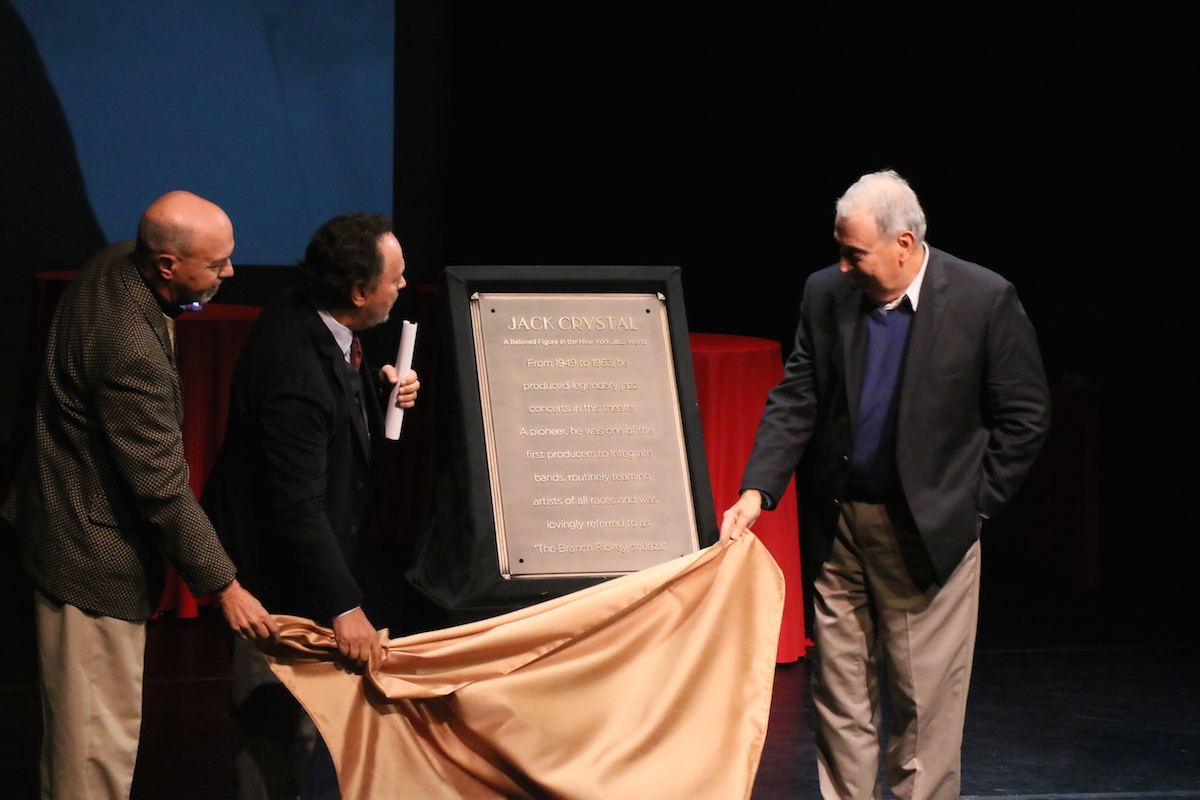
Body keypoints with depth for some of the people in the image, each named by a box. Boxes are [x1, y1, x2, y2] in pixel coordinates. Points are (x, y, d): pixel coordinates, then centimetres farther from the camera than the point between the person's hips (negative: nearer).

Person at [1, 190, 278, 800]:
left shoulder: (115, 264, -3)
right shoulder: (131, 349, -33)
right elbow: (163, 489, -26)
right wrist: (224, 586, -18)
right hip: (95, 554, -10)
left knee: (78, 718, 23)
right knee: (102, 735, 1)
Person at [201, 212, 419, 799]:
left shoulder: (305, 314, -5)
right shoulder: (297, 373, -33)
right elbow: (298, 508, -33)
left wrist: (380, 389, -2)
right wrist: (344, 606, -34)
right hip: (274, 568, -10)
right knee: (281, 723, 2)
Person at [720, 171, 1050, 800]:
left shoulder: (985, 300, -9)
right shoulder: (826, 294, 0)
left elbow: (1025, 416, -2)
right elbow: (794, 401, 2)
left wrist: (971, 504, -3)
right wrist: (756, 491, -10)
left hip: (930, 530, -3)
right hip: (839, 525, 3)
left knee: (926, 699, 3)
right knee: (839, 693, 10)